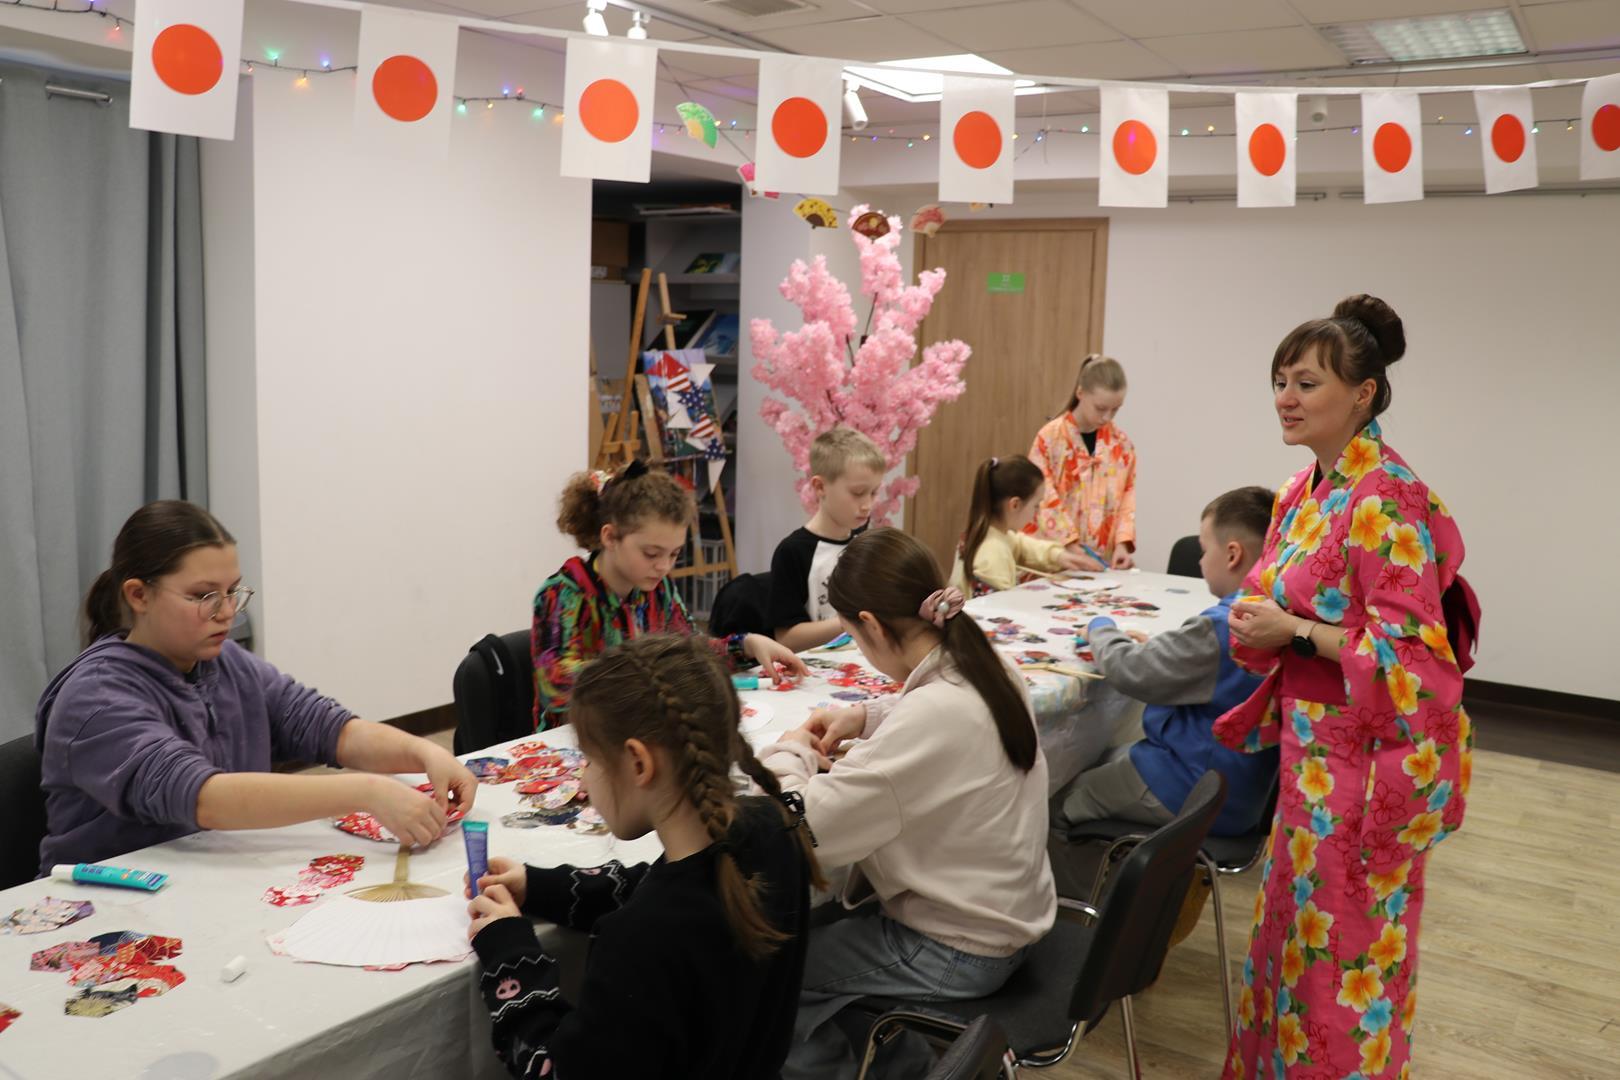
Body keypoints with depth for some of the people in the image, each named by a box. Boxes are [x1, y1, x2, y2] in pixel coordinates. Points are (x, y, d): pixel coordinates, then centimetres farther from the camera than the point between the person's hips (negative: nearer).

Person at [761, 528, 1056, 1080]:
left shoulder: (931, 717, -32)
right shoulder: (992, 672, -5)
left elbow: (804, 829, -32)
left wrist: (790, 754, -12)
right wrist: (867, 716, 5)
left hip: (957, 953, -8)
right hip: (1004, 919, 8)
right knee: (820, 928, 22)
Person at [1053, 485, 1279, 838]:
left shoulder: (1221, 627, -30)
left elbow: (1129, 671, -23)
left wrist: (1100, 628, -4)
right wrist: (1153, 645, 2)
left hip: (1192, 795, -9)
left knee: (1058, 802, 6)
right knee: (1104, 758, 28)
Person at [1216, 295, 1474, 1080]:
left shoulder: (1385, 500, -20)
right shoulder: (1306, 491, 7)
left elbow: (1411, 647, -23)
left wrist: (1293, 632, -22)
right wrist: (1258, 621, -4)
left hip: (1367, 753, -9)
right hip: (1314, 743, 9)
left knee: (1346, 943, 6)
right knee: (1296, 922, 21)